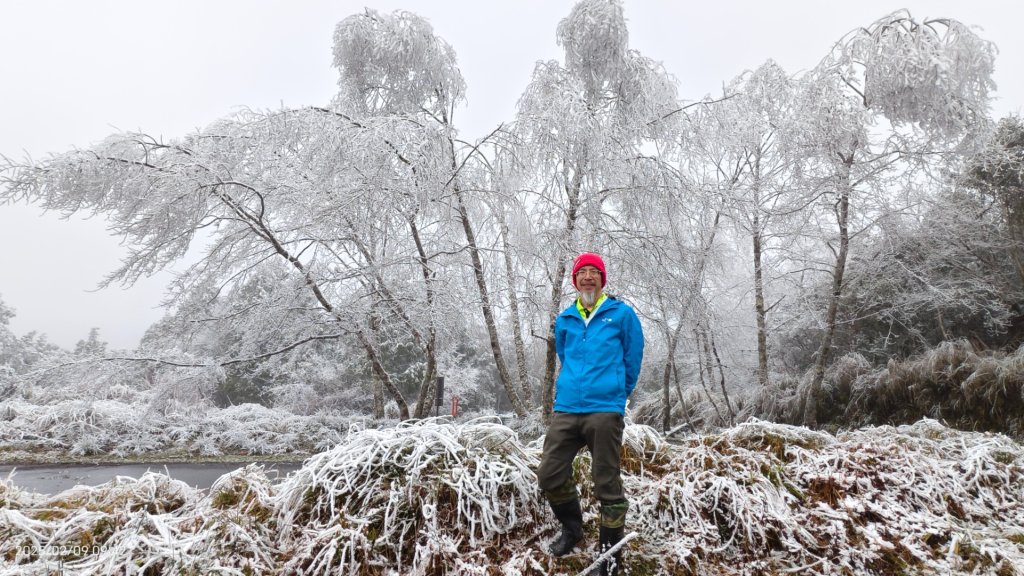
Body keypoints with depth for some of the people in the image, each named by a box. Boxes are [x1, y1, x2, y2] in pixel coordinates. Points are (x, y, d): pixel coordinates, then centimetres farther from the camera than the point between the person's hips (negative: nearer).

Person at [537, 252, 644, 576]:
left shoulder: (622, 314, 3)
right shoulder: (564, 320, 14)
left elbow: (633, 360, 8)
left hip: (604, 411, -4)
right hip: (566, 409, 4)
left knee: (607, 483, 1)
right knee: (549, 475, 1)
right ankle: (572, 527, 28)